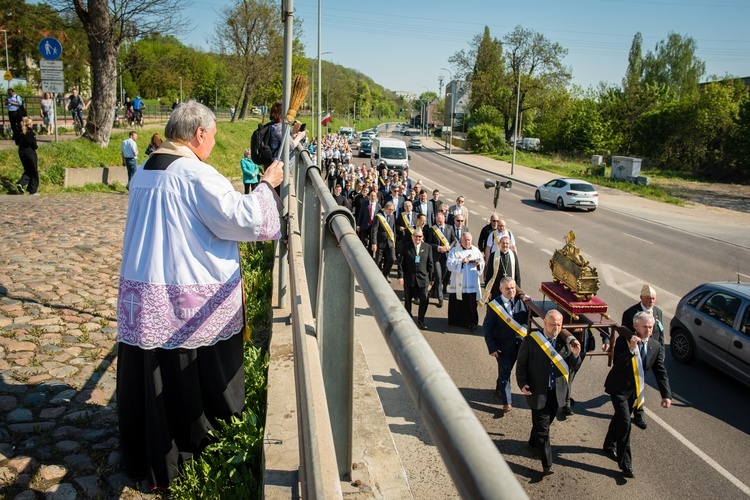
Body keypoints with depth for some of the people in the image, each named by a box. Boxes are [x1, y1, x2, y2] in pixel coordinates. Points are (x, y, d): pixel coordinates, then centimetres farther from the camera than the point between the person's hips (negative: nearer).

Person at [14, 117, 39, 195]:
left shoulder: (19, 132, 0)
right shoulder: (31, 133, -16)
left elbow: (17, 142, 6)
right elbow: (34, 146, -16)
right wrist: (36, 147, 4)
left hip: (21, 153, 6)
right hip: (30, 153, -6)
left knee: (27, 170, 22)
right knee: (34, 172, 6)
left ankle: (21, 183, 0)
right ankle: (32, 191, 9)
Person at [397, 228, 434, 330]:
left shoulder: (427, 247, 3)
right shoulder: (406, 247, 0)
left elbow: (430, 264, 6)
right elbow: (401, 262, -2)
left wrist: (430, 278, 4)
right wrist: (400, 276, -9)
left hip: (422, 278, 0)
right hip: (409, 278, 0)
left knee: (424, 300, -7)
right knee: (408, 300, 11)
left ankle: (420, 321, 8)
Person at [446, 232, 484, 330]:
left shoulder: (476, 250, 12)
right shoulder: (454, 251, 1)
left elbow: (482, 263, 14)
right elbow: (449, 264, -9)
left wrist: (478, 264, -8)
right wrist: (461, 262, -20)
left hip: (472, 284, 2)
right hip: (458, 284, -2)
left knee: (471, 304, 0)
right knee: (457, 303, 3)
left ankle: (471, 322, 8)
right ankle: (456, 321, 16)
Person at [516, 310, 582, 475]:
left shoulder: (566, 341, -4)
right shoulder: (530, 340, -13)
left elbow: (573, 366, 1)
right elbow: (521, 364, -6)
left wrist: (575, 355, -20)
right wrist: (523, 384, -18)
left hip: (557, 392, 4)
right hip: (538, 392, -4)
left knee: (545, 423, 22)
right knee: (542, 428, 1)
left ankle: (533, 443, 48)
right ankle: (547, 464, 10)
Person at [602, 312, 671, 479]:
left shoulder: (656, 346, -5)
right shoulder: (623, 340, -18)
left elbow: (661, 372, -5)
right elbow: (617, 363, -26)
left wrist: (666, 395, -13)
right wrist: (631, 349, -38)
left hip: (635, 390, 5)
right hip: (619, 388, -5)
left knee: (619, 418, 21)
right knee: (625, 423, -10)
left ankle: (609, 447, 43)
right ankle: (625, 464, -1)